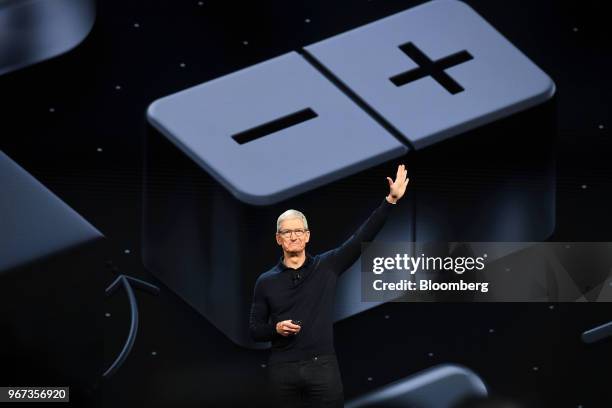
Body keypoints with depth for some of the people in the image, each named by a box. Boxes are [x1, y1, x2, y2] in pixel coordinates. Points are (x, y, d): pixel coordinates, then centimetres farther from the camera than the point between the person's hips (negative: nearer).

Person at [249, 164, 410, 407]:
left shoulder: (326, 266, 4)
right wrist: (275, 329, -14)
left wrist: (390, 200, -8)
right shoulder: (266, 281, 5)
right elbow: (254, 329, 8)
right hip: (283, 370, 1)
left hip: (322, 367, 0)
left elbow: (362, 238, -2)